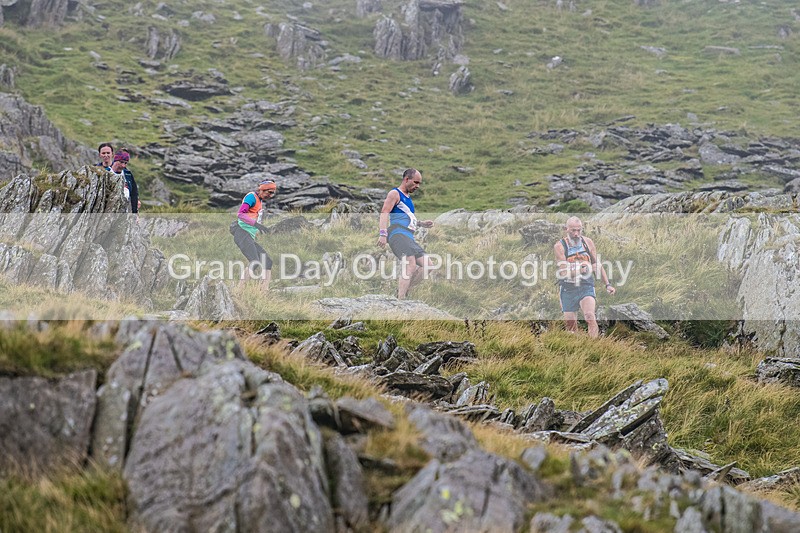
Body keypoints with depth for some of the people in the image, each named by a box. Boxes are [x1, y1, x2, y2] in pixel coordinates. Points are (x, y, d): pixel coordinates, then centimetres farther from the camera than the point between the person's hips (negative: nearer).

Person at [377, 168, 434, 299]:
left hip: (409, 238, 10)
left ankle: (403, 291, 8)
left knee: (427, 265, 6)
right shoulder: (395, 194, -1)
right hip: (398, 234, -10)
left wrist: (421, 223, 29)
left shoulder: (408, 197, 28)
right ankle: (400, 299, -29)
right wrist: (383, 233, -28)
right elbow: (384, 213, -15)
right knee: (411, 266, -25)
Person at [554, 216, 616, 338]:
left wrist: (607, 284, 12)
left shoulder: (588, 242, 5)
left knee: (590, 317, -23)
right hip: (568, 290, -1)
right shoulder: (559, 246, -6)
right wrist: (579, 270, -30)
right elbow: (563, 272, -14)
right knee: (571, 325, 3)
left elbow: (597, 265, 15)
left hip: (586, 287, 1)